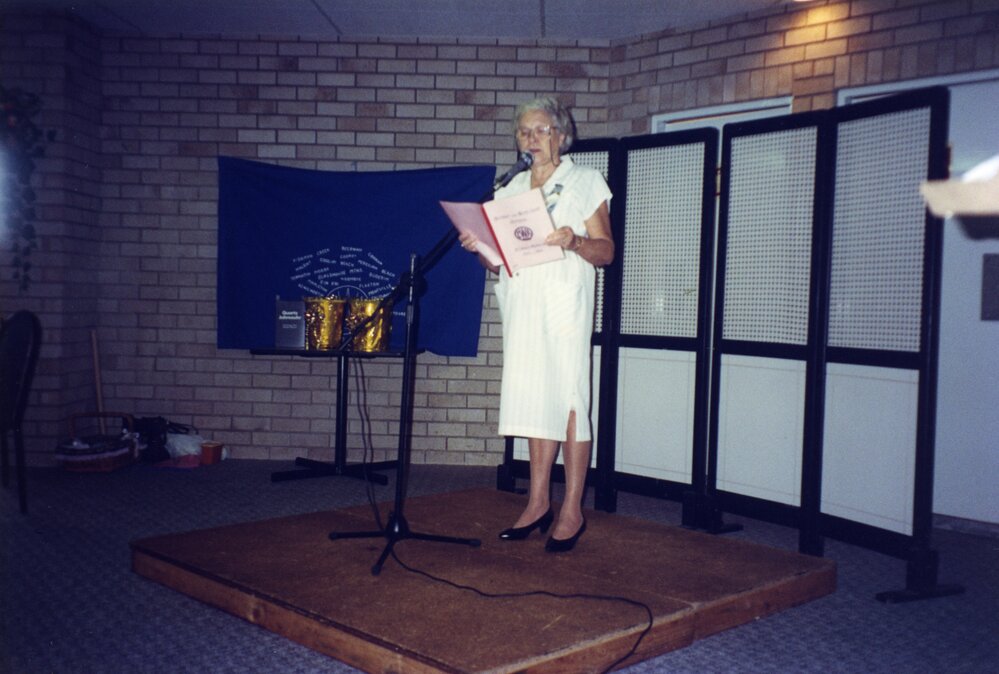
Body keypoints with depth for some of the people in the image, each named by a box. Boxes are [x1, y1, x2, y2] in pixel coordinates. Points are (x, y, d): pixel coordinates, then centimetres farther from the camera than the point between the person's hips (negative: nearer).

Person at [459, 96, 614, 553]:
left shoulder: (585, 182, 5)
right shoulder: (511, 189, 18)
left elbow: (606, 252, -1)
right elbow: (497, 261, 15)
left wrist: (574, 242, -20)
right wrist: (478, 246, -5)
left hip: (565, 304, -4)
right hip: (522, 305, 5)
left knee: (568, 398, -5)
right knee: (533, 398, 5)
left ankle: (572, 512, 0)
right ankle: (538, 502, 13)